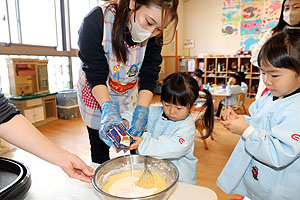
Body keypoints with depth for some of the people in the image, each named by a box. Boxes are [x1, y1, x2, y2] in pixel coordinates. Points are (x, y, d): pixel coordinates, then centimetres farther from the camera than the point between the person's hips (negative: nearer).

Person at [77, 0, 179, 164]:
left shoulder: (154, 35, -17)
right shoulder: (95, 21, -27)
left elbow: (149, 76, -16)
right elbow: (95, 76, -25)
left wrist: (141, 112, -28)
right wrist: (108, 109, -38)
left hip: (131, 94, 3)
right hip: (97, 94, -2)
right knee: (100, 148, 9)